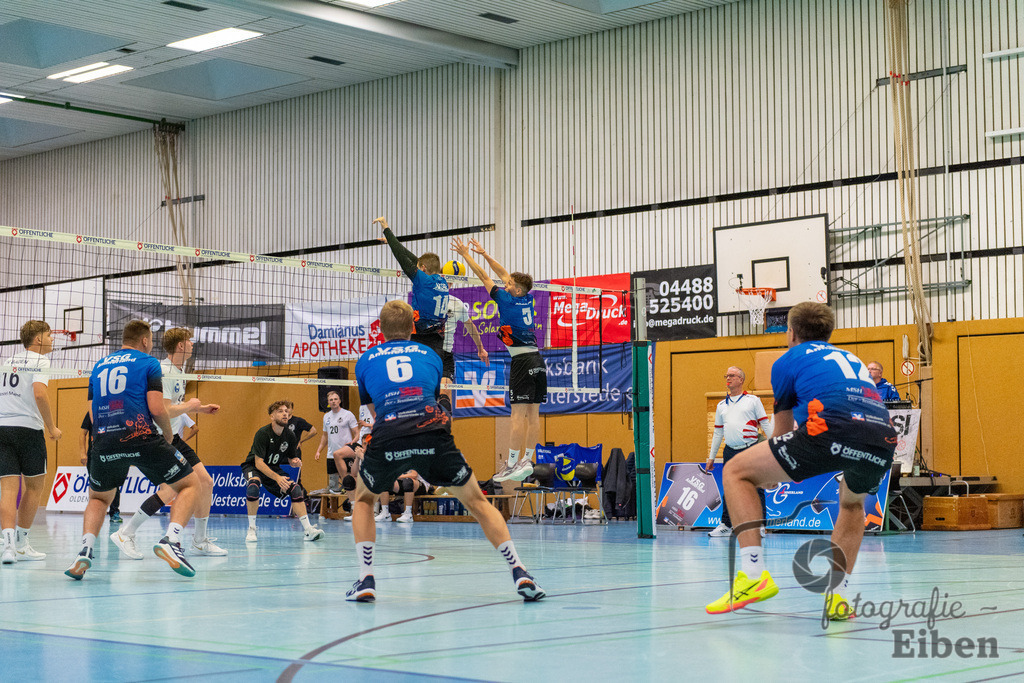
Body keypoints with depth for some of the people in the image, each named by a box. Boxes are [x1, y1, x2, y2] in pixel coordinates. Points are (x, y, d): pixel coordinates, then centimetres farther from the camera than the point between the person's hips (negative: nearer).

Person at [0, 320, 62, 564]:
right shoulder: (39, 361, -3)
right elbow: (39, 394, -18)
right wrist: (51, 428, -10)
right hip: (27, 427, -5)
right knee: (34, 486, 11)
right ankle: (21, 544, 13)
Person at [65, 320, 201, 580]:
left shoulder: (99, 366, 21)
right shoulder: (148, 363, 6)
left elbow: (93, 414, 21)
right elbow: (156, 409, -5)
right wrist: (168, 433, 12)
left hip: (105, 442, 4)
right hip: (143, 438, -4)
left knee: (98, 498, 27)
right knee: (190, 484, 11)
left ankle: (85, 551, 3)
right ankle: (170, 540, -11)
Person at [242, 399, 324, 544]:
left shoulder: (290, 436, -7)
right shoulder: (263, 433, -24)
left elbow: (290, 459, 7)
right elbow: (259, 463, -27)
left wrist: (294, 462, -19)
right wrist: (277, 478, -37)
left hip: (274, 469, 5)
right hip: (253, 467, -5)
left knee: (295, 488, -14)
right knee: (253, 485, -36)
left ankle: (307, 530, -14)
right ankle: (251, 529, -24)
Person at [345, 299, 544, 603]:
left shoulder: (365, 360, 24)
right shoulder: (430, 356, 25)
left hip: (387, 438, 0)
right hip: (433, 432, 0)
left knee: (363, 500, 27)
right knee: (476, 501, 15)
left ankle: (366, 580, 13)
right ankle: (519, 573, 6)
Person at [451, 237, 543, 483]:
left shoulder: (507, 300, -6)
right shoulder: (528, 299, 12)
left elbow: (484, 277, 2)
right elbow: (504, 275, 23)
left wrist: (466, 255, 12)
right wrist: (484, 254, 28)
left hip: (522, 361, -8)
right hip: (537, 360, 8)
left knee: (519, 414, -10)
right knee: (533, 414, 6)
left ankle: (512, 464, -11)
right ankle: (527, 461, 8)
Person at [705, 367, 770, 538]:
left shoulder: (753, 400, 5)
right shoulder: (721, 405, 17)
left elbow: (765, 425, 4)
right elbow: (718, 432, 21)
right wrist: (711, 456, 19)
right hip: (730, 452, 4)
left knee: (756, 489, -4)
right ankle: (726, 525, 11)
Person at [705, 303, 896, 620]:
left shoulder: (789, 360, 23)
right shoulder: (851, 359, 38)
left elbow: (783, 433, 31)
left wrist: (774, 476, 52)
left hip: (832, 431, -6)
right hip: (883, 441, 6)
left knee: (736, 472, 12)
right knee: (852, 503, 39)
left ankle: (753, 574, -2)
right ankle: (837, 597, 24)